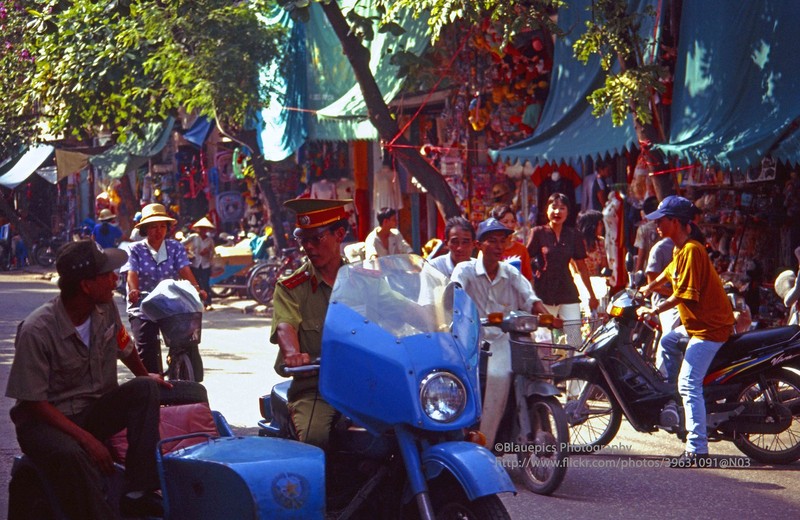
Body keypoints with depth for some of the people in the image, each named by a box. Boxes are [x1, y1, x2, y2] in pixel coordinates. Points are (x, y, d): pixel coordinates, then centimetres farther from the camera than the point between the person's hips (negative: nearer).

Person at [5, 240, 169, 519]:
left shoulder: (106, 308, -5)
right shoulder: (36, 331, -22)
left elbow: (123, 346, 18)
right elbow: (34, 402, -20)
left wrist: (145, 377, 29)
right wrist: (86, 438, -26)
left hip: (94, 411, 6)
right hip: (45, 420, -6)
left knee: (145, 390, -17)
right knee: (69, 454, -38)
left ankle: (138, 493, -22)